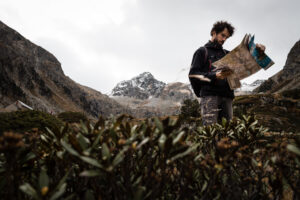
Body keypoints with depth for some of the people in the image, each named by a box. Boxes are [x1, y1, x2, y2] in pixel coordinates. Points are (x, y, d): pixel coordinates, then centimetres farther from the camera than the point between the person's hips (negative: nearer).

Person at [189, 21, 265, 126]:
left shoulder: (226, 53, 28)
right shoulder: (202, 51, 12)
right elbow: (193, 74, -1)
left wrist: (257, 49, -1)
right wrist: (214, 76, -14)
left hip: (227, 96, 6)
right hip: (209, 96, -5)